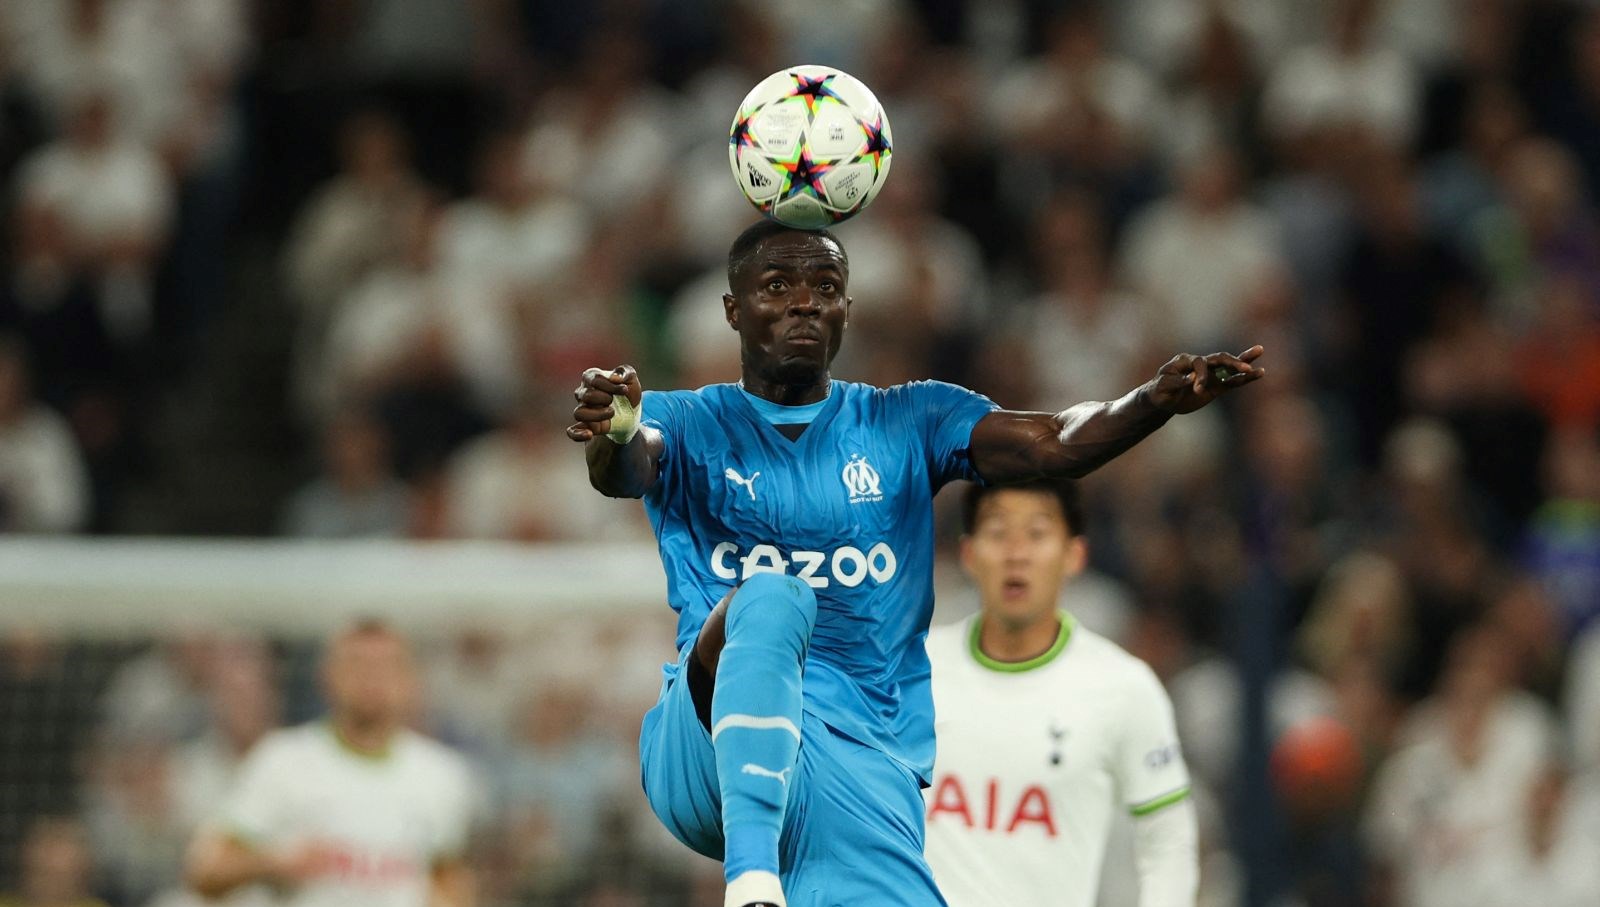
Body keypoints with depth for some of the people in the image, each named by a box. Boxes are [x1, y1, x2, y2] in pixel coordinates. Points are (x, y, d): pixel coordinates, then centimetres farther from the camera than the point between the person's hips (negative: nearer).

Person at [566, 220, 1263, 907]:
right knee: (771, 599, -35)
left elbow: (1055, 442, 1)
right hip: (710, 748, -2)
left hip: (866, 763, 2)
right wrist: (611, 435, -38)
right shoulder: (688, 425, 11)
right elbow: (623, 472, -12)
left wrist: (1156, 402, -20)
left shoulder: (906, 422, 16)